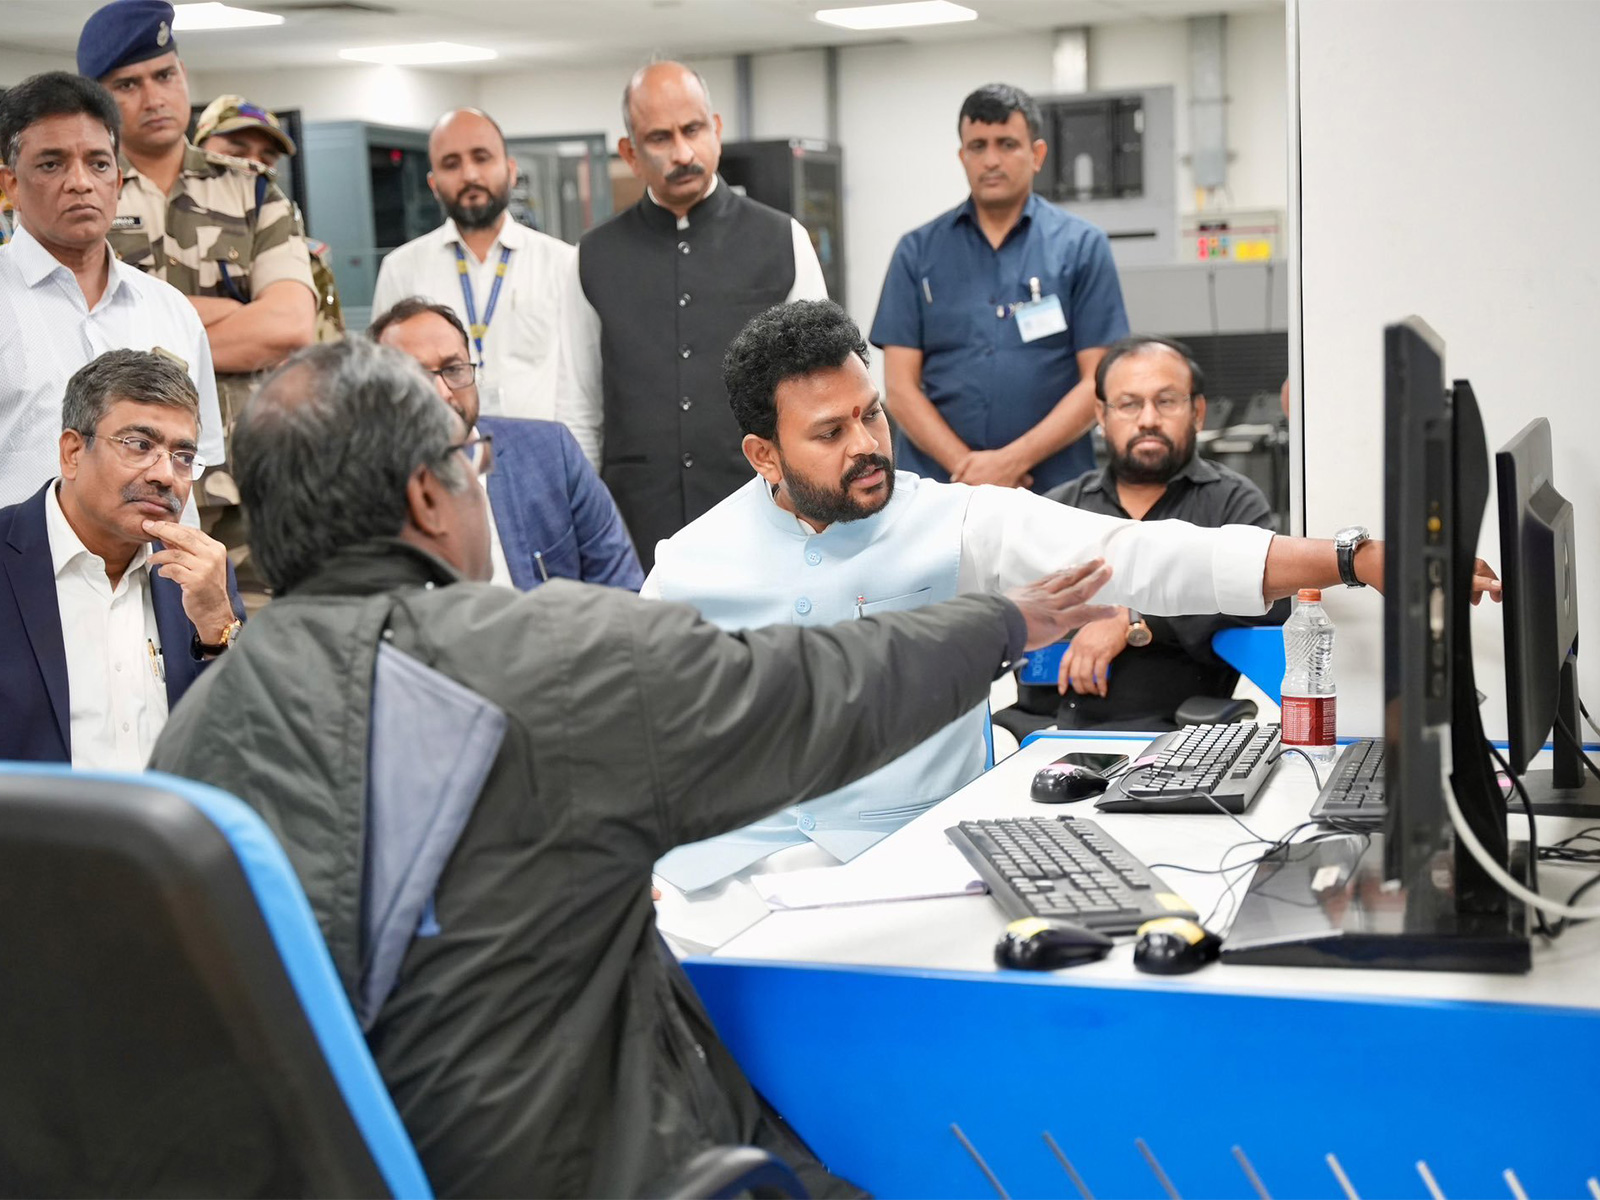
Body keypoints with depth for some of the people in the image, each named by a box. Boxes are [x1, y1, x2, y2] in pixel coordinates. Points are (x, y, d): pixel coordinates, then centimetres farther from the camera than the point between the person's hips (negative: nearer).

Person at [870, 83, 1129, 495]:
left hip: (1054, 490, -1)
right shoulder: (919, 251, 8)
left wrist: (1012, 461, -12)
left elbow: (1099, 382, -2)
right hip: (936, 486, 1)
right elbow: (901, 386, 3)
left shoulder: (1081, 246, 4)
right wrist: (966, 467, -11)